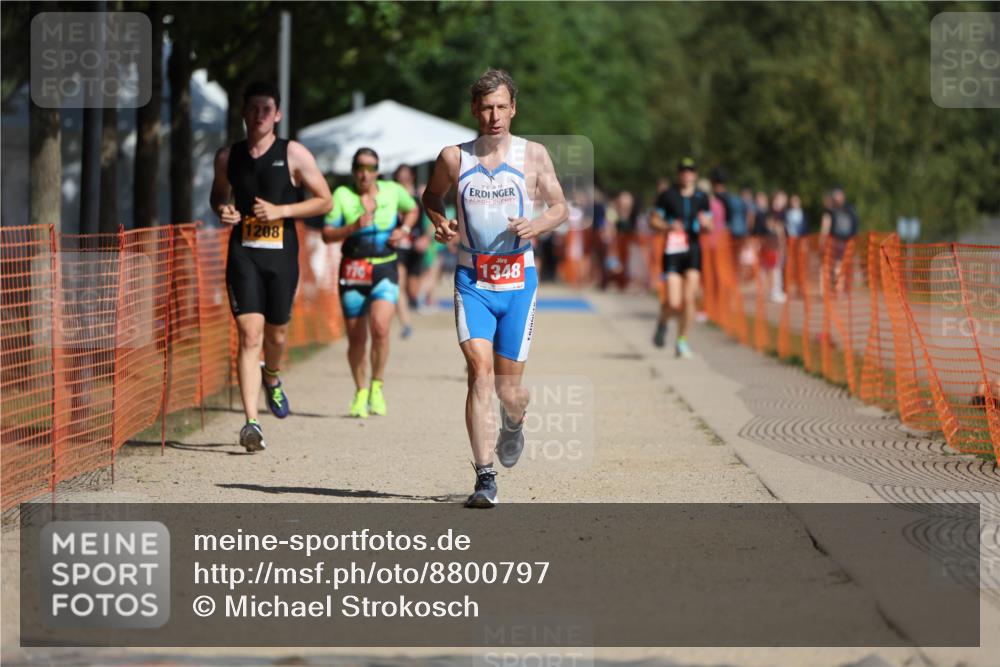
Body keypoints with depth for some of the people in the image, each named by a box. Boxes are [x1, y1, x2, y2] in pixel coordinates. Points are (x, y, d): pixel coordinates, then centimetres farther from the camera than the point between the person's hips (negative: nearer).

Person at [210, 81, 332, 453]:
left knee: (275, 334, 12)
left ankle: (271, 378, 49)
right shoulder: (228, 157, 7)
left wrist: (281, 210, -11)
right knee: (250, 335, -13)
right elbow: (218, 196, 25)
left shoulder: (293, 154, 0)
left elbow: (325, 201, 2)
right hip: (243, 254, 0)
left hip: (282, 254, 0)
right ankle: (252, 423, -18)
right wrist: (222, 211, 0)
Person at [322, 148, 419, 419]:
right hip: (353, 272, 0)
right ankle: (360, 392, 24)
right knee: (356, 338, 5)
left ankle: (377, 387, -3)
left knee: (380, 327, -21)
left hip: (384, 270, 0)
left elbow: (412, 209, 23)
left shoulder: (393, 191, 3)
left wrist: (404, 229, 4)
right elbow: (327, 234, -6)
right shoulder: (342, 195, -3)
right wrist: (353, 227, -21)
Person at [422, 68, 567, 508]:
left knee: (509, 384, 5)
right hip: (472, 279, 0)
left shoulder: (533, 155, 3)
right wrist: (438, 221, -2)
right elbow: (431, 195, 20)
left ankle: (513, 425, 43)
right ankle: (485, 477, -18)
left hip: (518, 279, 1)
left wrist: (537, 225, -12)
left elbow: (559, 207, 9)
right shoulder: (454, 158, 3)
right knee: (480, 372, -17)